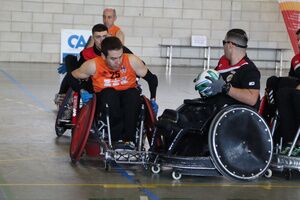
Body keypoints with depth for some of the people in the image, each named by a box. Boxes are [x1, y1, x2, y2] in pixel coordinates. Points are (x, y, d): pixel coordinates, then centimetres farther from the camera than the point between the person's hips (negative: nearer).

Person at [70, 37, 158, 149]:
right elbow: (73, 78, -1)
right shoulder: (93, 65, -16)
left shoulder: (132, 61, -15)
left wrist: (153, 100, -11)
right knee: (109, 93, -34)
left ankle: (128, 139, -36)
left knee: (134, 94, -33)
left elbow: (152, 79, -4)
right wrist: (82, 92, -14)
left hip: (129, 101, 1)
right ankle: (118, 138, -34)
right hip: (105, 100, -1)